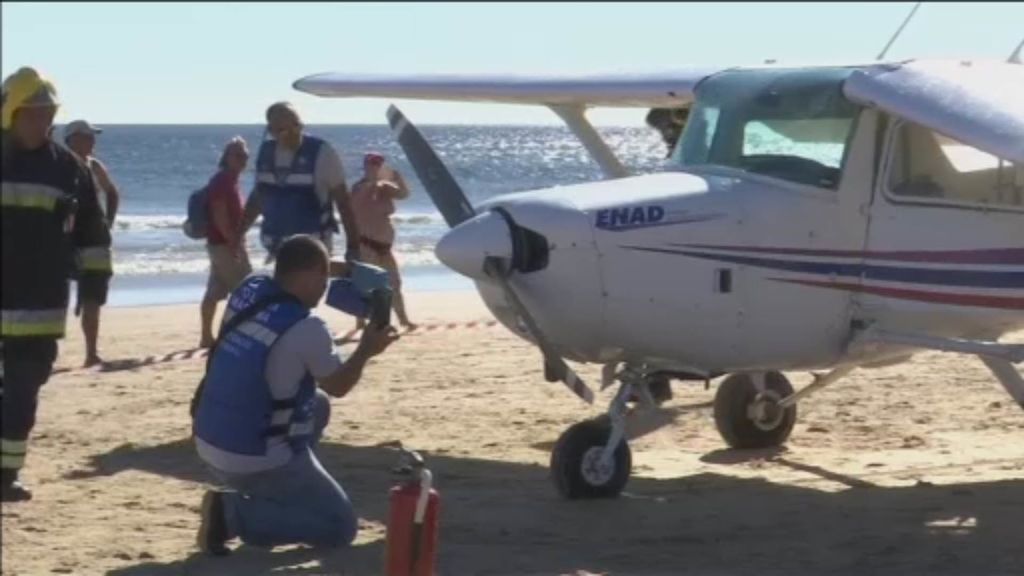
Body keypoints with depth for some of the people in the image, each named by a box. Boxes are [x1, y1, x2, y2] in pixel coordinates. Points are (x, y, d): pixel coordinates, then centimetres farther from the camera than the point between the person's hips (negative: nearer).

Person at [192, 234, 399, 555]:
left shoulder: (248, 290, 0)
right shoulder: (306, 329, -20)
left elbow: (291, 276, 26)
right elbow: (338, 386, -1)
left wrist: (342, 267, 20)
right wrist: (366, 351, 14)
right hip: (256, 461, -8)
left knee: (317, 407, 28)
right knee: (341, 526, 4)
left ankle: (265, 498, 19)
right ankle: (234, 514, -8)